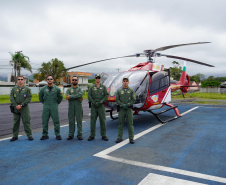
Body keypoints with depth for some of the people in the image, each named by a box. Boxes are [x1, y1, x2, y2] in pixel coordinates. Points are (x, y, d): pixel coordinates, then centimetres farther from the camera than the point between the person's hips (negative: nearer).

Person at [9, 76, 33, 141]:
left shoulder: (27, 89, 0)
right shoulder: (14, 89, 8)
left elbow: (29, 98, -7)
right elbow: (11, 98, 2)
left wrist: (21, 105, -14)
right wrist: (16, 106, -11)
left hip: (24, 108, -3)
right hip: (15, 108, 3)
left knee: (26, 122, 0)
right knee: (15, 122, 9)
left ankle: (29, 135, 9)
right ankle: (15, 136, 19)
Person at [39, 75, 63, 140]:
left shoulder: (57, 88, -1)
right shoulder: (43, 89, 3)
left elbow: (60, 97, 11)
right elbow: (40, 97, 18)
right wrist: (44, 103, 14)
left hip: (54, 107, -1)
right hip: (46, 107, 2)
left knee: (56, 121, 0)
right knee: (45, 121, 5)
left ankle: (57, 135, 9)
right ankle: (45, 135, 16)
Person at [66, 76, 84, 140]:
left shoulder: (80, 89, 7)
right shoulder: (68, 90, 13)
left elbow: (80, 95, -16)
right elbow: (67, 97, -7)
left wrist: (71, 96, -13)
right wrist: (77, 98, -13)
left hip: (78, 107, -1)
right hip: (71, 107, 2)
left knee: (79, 121, 0)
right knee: (71, 121, 4)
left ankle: (79, 135, 7)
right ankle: (71, 135, 13)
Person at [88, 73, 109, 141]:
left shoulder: (103, 87, 8)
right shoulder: (91, 87, 8)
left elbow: (106, 95, 0)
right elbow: (89, 96, 1)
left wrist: (101, 101, -12)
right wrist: (93, 102, -12)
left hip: (101, 106, 0)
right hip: (93, 106, 1)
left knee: (103, 120, 0)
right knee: (93, 121, 2)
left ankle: (103, 135, 10)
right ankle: (92, 135, 12)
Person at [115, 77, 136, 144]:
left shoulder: (131, 90, 4)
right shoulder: (119, 90, 6)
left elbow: (134, 99, -2)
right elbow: (117, 99, 1)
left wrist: (127, 104, -15)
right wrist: (122, 105, -14)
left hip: (129, 109, -1)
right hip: (121, 109, 1)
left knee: (130, 124, 1)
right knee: (120, 124, 5)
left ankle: (131, 138, 9)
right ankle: (120, 138, 15)